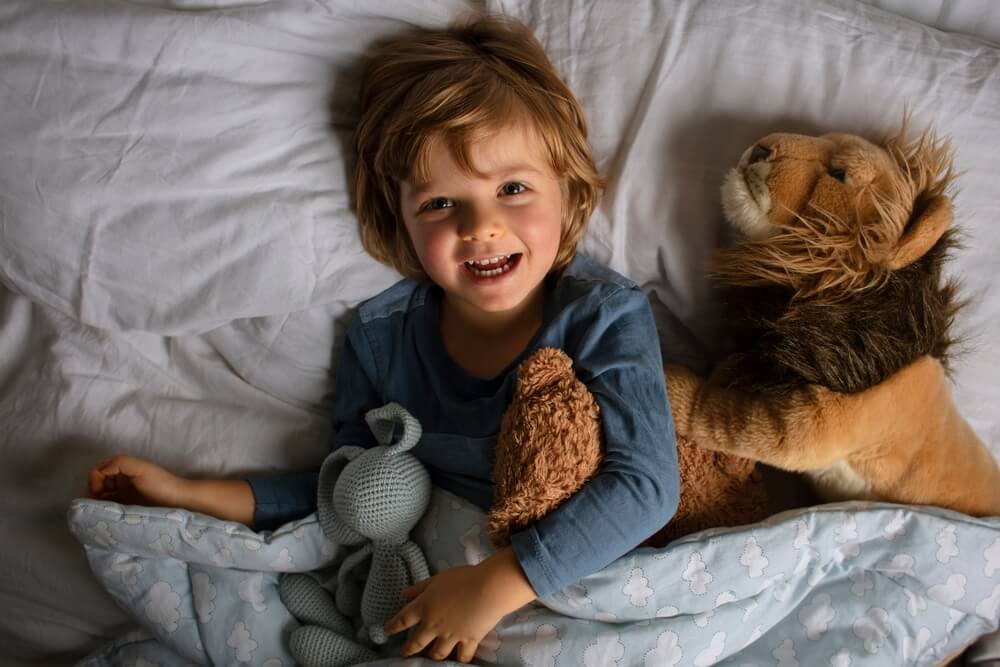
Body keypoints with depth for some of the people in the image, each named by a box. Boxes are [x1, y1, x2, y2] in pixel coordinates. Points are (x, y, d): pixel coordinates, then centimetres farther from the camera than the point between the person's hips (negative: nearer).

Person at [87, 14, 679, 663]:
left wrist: (497, 585, -31)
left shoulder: (605, 315, -17)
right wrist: (189, 493, -1)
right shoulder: (380, 336, -7)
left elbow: (646, 483, -24)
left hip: (578, 579, -1)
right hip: (423, 582, 2)